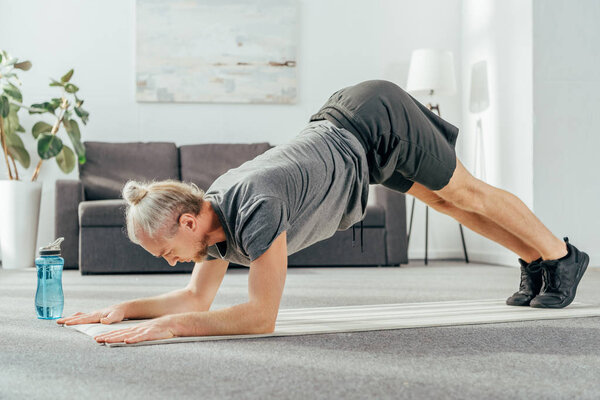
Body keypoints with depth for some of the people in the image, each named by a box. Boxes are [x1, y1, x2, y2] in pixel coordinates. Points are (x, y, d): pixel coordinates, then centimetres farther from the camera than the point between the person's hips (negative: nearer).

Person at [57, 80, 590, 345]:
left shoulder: (255, 208, -37)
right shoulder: (212, 215, -11)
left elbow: (261, 316, -37)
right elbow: (198, 298, 1)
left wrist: (169, 325, -39)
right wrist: (124, 308, -9)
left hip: (375, 121, -7)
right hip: (341, 127, 7)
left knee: (465, 192, 10)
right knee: (441, 200, 20)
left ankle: (561, 256, 32)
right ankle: (534, 263, 39)